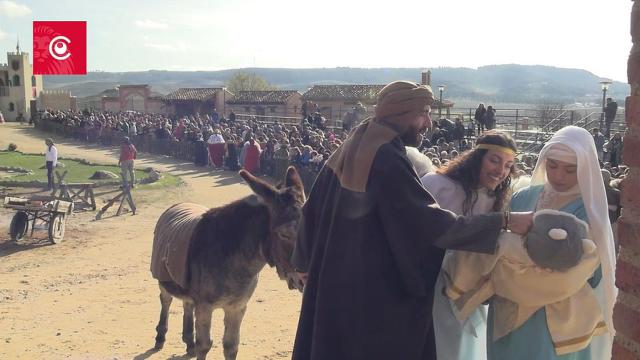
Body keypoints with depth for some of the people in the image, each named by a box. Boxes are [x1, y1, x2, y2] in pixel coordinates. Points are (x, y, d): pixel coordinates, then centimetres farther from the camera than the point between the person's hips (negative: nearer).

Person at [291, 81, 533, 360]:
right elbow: (432, 223, -26)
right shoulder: (387, 160, -22)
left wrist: (306, 261, 23)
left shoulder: (350, 150, 6)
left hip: (335, 281, 9)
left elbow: (313, 208, 12)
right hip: (373, 291, -9)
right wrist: (505, 221, -21)